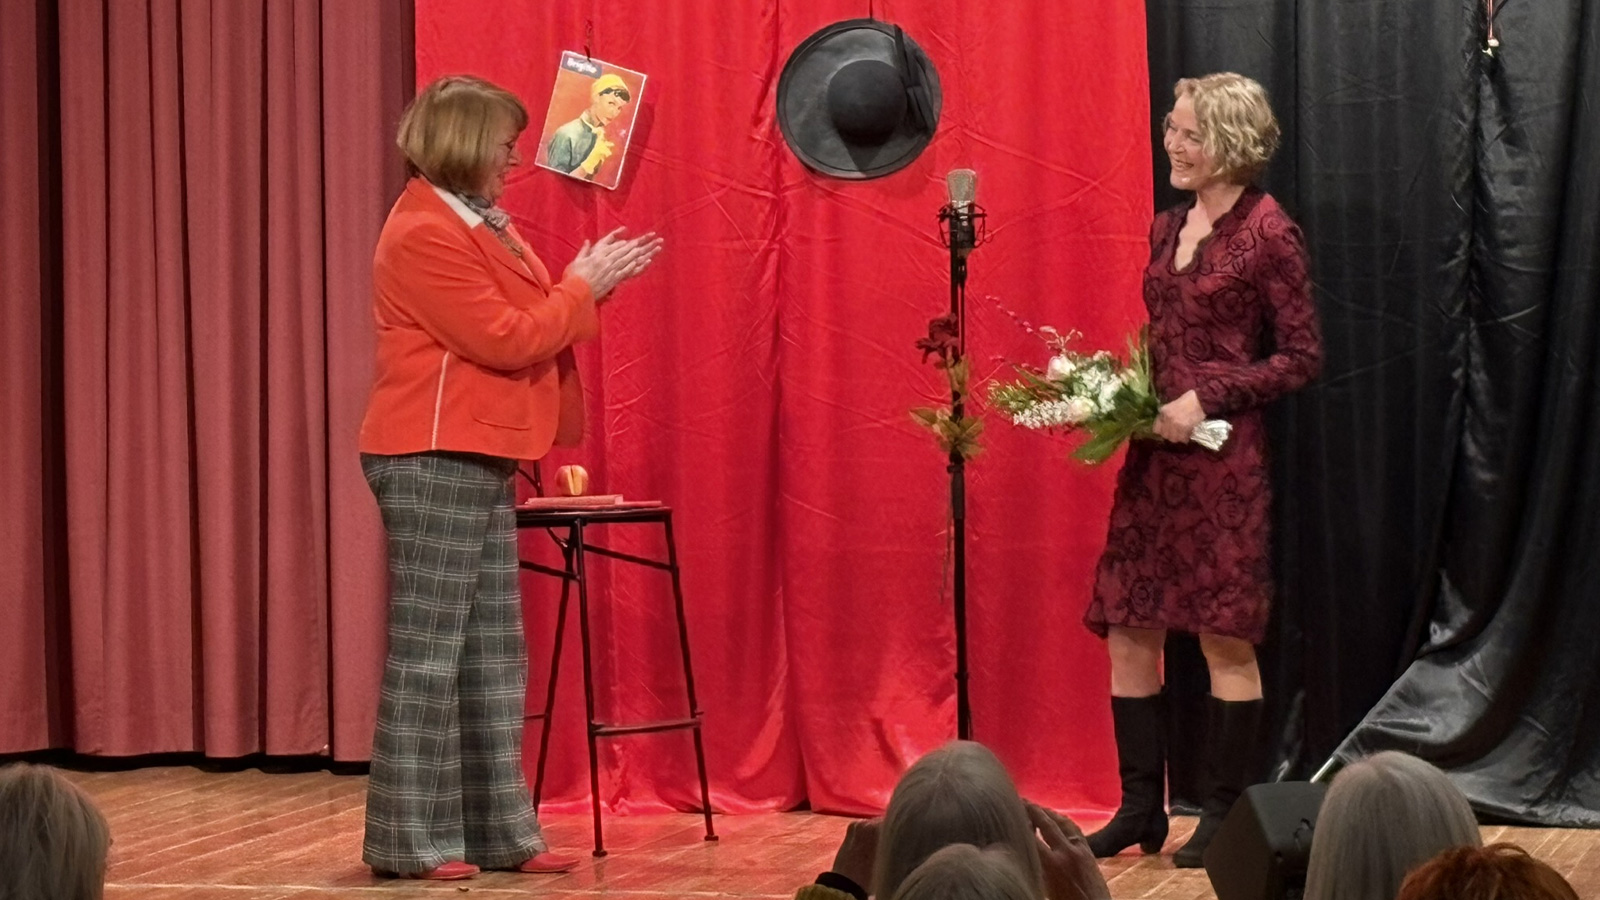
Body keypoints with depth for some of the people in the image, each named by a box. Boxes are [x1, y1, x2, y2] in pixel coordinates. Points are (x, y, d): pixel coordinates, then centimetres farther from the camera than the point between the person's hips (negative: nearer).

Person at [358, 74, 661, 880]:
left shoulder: (475, 224, 16)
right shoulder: (423, 235, -15)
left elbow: (527, 322, 21)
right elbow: (507, 340, -17)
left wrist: (591, 282, 7)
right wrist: (583, 284, -6)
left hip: (476, 461, 10)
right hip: (432, 461, -10)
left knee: (493, 654, 10)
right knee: (429, 652, -7)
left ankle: (497, 830, 14)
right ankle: (409, 839, -3)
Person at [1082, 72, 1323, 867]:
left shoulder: (1267, 233, -9)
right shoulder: (1168, 228, 12)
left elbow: (1302, 356, -9)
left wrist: (1206, 399, -16)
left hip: (1222, 456, -7)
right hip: (1153, 456, 7)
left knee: (1226, 637, 0)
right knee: (1128, 629, 6)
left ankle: (1222, 815, 10)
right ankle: (1140, 808, 15)